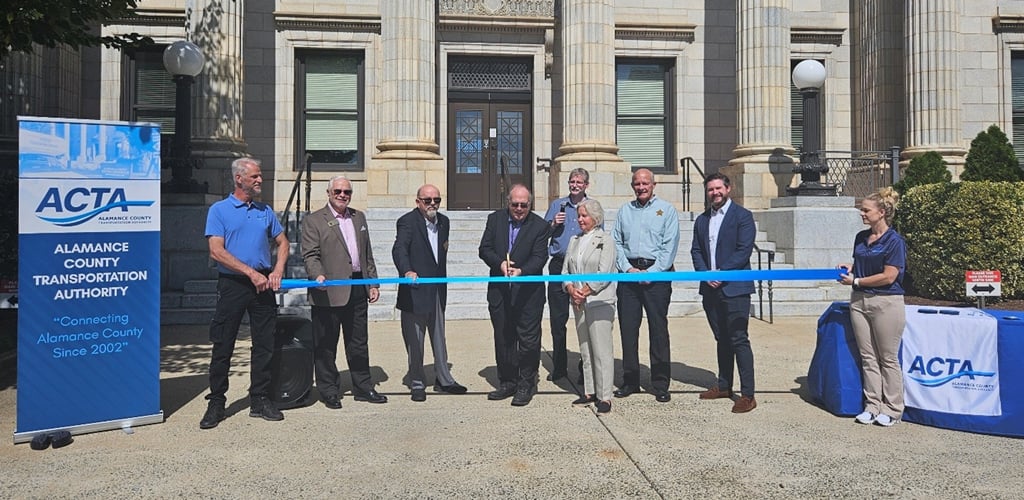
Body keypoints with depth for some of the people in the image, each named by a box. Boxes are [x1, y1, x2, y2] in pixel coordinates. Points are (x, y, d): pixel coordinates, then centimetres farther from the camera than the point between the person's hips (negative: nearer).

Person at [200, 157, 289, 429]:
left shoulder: (265, 211, 11)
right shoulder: (219, 210, -1)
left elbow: (282, 242, 18)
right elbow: (217, 251, -10)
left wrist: (277, 271, 0)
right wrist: (252, 273, -15)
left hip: (263, 285, 4)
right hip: (232, 284, -4)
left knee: (264, 344, 6)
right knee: (223, 345, 3)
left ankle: (259, 400, 18)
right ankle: (216, 402, 15)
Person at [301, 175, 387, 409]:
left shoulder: (359, 217, 16)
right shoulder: (313, 221, -2)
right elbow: (310, 255, -9)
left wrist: (373, 283, 13)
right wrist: (318, 275, -27)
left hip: (358, 289, 5)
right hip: (329, 291, -5)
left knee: (359, 342, 13)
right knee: (326, 345, 4)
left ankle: (363, 388, 23)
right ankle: (329, 392, 16)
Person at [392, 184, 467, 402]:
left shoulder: (443, 221, 10)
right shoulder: (407, 222, -11)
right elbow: (399, 249, -27)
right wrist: (407, 271, -45)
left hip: (437, 290, 6)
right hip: (415, 291, -6)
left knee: (439, 338, 16)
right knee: (415, 341, 6)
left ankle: (443, 380, 28)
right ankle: (417, 384, 19)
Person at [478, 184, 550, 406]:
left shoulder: (539, 225, -6)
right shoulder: (495, 219, 4)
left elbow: (539, 258, -11)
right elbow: (485, 249, 2)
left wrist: (521, 271, -29)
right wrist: (500, 263, -16)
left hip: (528, 292, -3)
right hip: (499, 291, 4)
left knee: (528, 339, 2)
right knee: (502, 338, 13)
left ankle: (526, 385, 15)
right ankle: (507, 382, 27)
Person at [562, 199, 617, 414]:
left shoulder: (605, 240, -2)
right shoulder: (574, 240, 16)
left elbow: (604, 273, -10)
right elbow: (566, 270, 12)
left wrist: (585, 292, -12)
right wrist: (571, 289, -6)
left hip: (599, 301, -6)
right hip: (579, 303, 6)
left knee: (602, 349, -7)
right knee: (584, 349, 11)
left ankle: (605, 397, -3)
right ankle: (589, 391, 19)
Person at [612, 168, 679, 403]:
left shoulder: (666, 209, 4)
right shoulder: (624, 211, 15)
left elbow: (670, 246, -3)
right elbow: (616, 242, 11)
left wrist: (650, 272, -11)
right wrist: (628, 268, -4)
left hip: (656, 274, -3)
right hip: (629, 273, 3)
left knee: (658, 330, -1)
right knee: (627, 328, 4)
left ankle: (660, 384, 7)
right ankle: (630, 381, 15)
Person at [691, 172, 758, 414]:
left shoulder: (742, 216, -3)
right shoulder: (702, 220, 15)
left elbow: (744, 250, -11)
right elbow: (696, 251, 11)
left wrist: (721, 272, -15)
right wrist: (705, 274, -5)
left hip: (735, 287, -6)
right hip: (711, 288, 6)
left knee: (739, 340, -6)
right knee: (722, 339, 15)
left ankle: (747, 394, -1)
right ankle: (723, 386, 25)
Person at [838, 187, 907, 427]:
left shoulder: (894, 241, -12)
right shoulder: (861, 237, 9)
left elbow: (889, 276, -16)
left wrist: (856, 281, -10)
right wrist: (849, 269, 3)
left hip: (886, 302, -7)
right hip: (859, 301, 7)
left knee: (888, 359, 4)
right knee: (867, 357, 10)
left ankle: (892, 409, 15)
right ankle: (872, 405, 19)